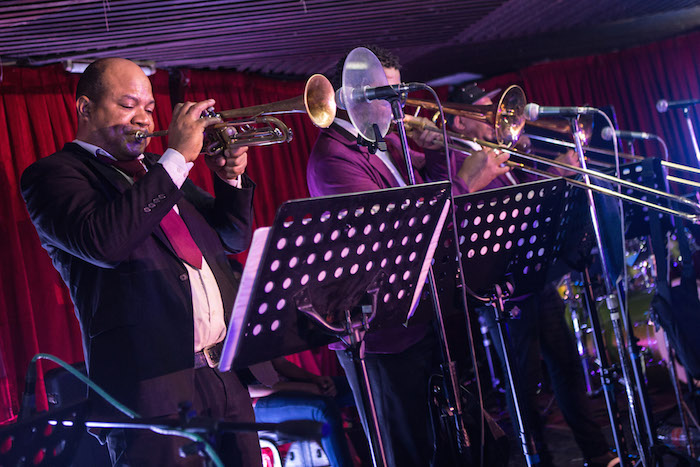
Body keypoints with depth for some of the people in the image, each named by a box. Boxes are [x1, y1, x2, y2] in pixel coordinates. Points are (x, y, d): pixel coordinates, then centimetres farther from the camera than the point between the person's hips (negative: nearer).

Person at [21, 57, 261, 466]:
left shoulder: (157, 170, 20)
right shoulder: (52, 174, -1)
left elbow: (233, 237, 23)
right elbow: (103, 240, -22)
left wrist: (231, 178, 4)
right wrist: (177, 158, -17)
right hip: (152, 384, -6)